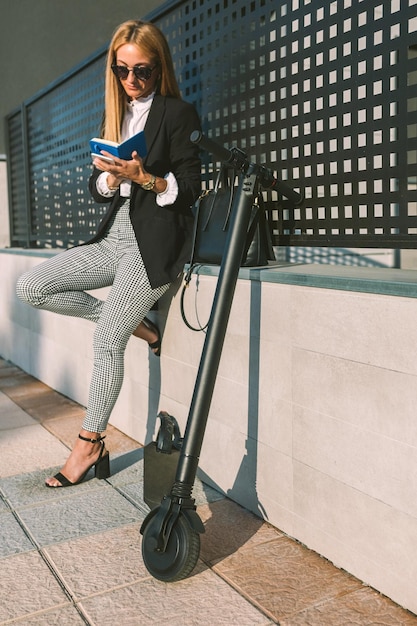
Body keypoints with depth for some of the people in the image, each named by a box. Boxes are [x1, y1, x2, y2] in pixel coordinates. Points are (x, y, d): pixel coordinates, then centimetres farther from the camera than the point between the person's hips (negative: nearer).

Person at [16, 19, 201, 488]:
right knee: (31, 287, -4)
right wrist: (110, 177, -10)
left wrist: (141, 177, -23)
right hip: (115, 237, 8)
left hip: (155, 241, -8)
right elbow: (97, 188, 13)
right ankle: (134, 324, 3)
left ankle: (90, 443, 3)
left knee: (106, 340, -14)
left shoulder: (178, 114, -2)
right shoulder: (116, 116, 18)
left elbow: (189, 188, -8)